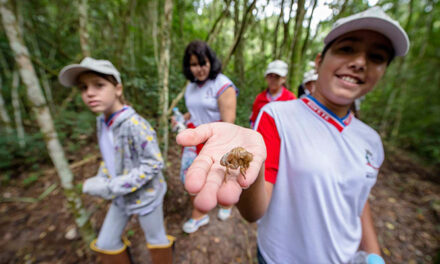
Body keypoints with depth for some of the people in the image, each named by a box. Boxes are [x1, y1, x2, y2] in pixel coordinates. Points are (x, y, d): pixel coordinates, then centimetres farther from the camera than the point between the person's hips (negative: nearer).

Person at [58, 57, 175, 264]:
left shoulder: (134, 125, -28)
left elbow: (154, 164, -27)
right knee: (106, 244, 23)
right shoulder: (102, 122, -1)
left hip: (145, 195, -7)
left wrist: (112, 187, -24)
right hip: (123, 196, 7)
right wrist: (100, 181, -5)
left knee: (156, 239, 19)